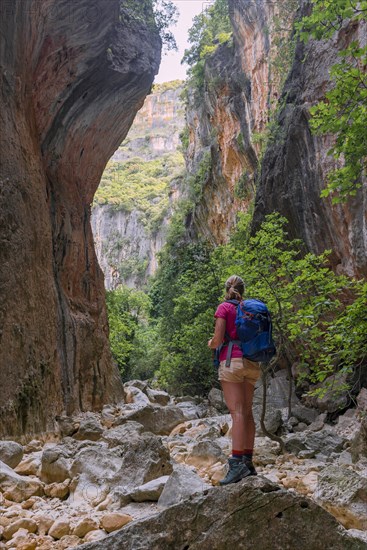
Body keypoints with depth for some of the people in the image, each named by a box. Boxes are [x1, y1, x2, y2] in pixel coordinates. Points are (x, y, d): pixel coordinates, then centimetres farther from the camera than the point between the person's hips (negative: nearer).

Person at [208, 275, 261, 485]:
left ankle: (237, 462, -17)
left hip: (232, 360, -6)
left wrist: (210, 343, 13)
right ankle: (248, 462, 10)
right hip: (252, 363, 6)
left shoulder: (224, 307, -1)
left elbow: (218, 339, -8)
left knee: (237, 412, -12)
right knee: (247, 412, 8)